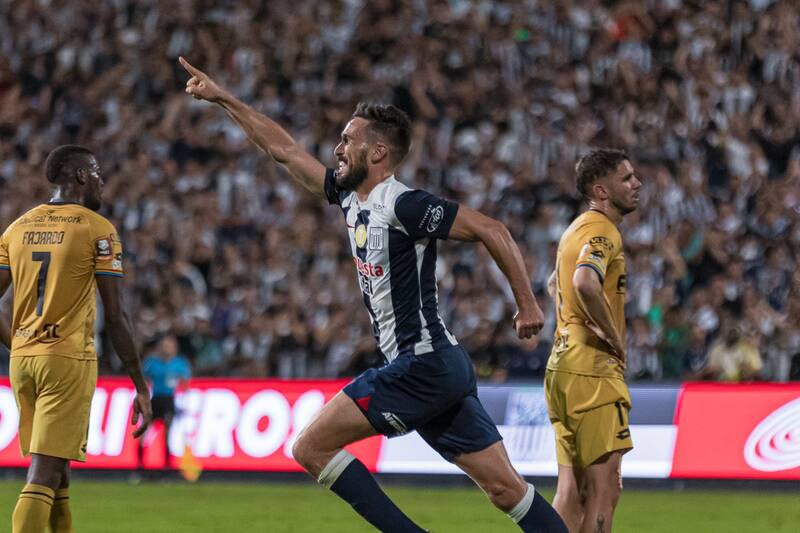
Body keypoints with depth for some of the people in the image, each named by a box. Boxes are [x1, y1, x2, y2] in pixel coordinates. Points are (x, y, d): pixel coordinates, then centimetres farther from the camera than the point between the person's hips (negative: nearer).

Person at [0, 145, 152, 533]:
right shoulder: (97, 230, -5)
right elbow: (115, 317, -8)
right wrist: (141, 387, -5)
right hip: (68, 360, -6)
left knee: (55, 472, 17)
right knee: (44, 476, -11)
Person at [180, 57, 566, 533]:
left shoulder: (404, 206, -12)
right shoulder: (350, 196, 13)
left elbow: (491, 230, -15)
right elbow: (283, 148, 22)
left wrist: (528, 304, -14)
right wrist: (222, 98, 23)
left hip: (423, 365, -8)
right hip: (443, 368, 8)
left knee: (312, 447, -5)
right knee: (504, 486, 4)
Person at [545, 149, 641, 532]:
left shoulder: (578, 228, 19)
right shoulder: (602, 231, -12)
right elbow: (585, 283, -33)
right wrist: (615, 338, -20)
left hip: (563, 366, 10)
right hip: (592, 371, -10)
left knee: (572, 487, 9)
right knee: (604, 486, -11)